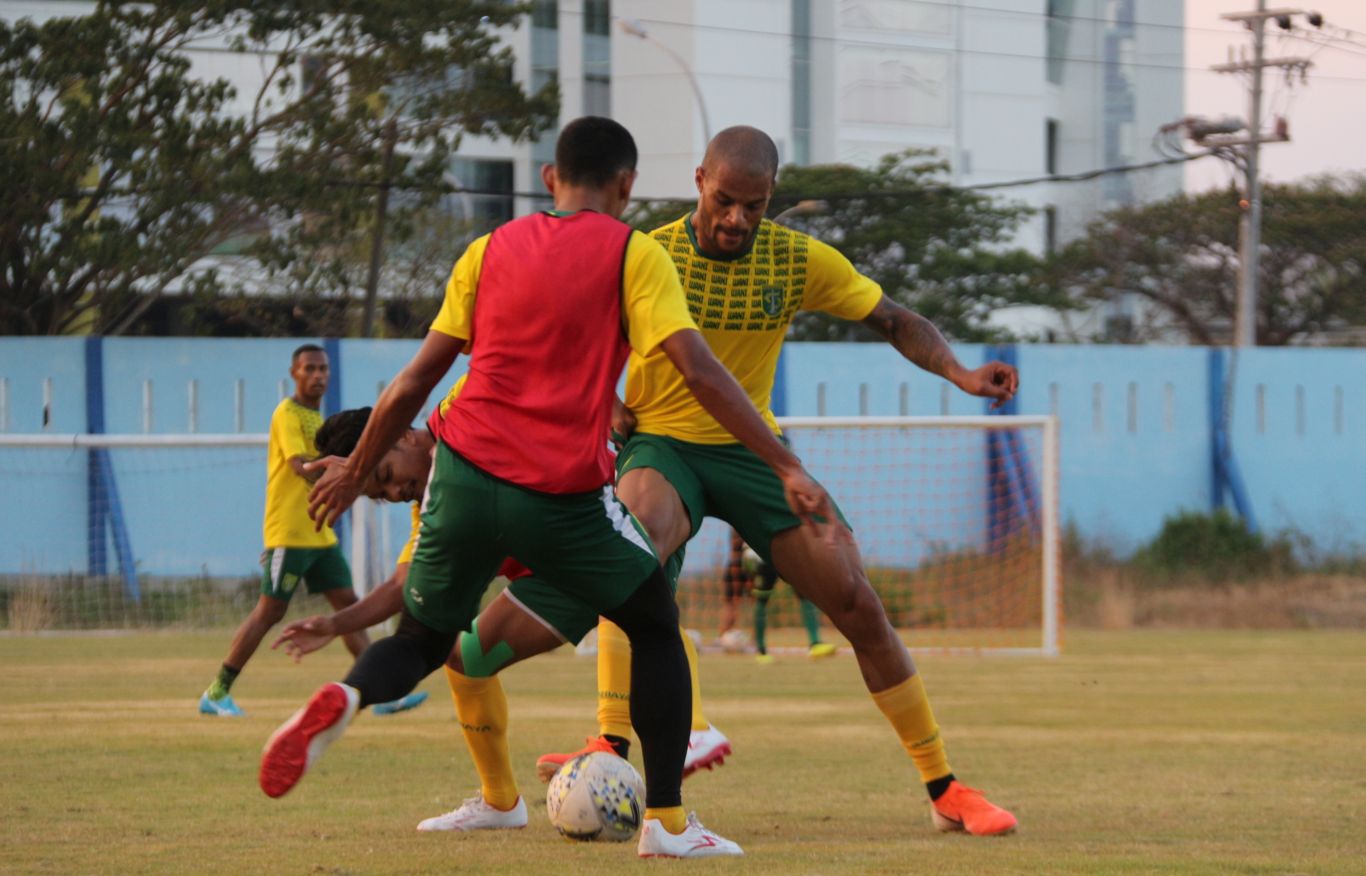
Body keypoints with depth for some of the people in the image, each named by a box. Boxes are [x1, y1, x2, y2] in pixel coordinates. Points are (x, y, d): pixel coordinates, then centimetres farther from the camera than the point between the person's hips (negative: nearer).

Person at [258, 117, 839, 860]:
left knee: (422, 640, 19)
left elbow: (417, 379, 15)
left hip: (466, 473, 3)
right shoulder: (631, 254, 3)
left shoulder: (491, 250, 14)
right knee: (655, 625, 18)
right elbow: (697, 369, -8)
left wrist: (356, 470, 26)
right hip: (565, 493, -3)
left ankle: (344, 698, -15)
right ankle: (666, 821, 10)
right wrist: (787, 469, -9)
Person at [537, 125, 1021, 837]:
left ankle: (943, 789, 7)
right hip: (662, 446, -3)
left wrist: (960, 374, -14)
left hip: (753, 449, 3)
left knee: (857, 604, -6)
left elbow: (895, 321, 3)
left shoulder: (802, 262, -4)